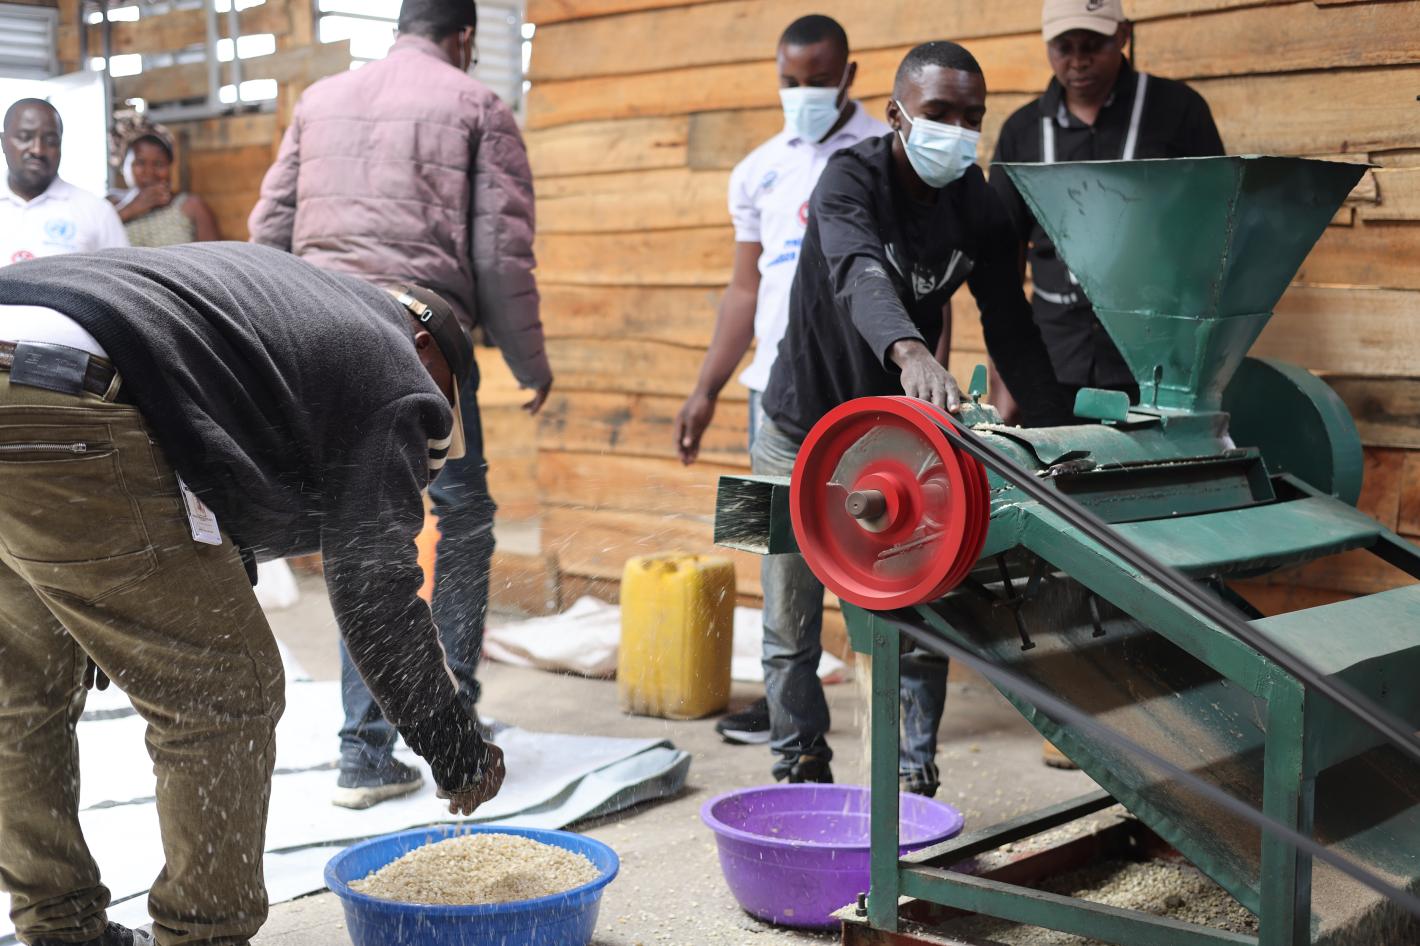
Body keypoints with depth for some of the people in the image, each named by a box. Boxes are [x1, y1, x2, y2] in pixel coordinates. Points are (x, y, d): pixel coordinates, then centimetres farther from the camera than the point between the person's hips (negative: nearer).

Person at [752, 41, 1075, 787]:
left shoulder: (979, 207, -6)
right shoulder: (852, 177, -20)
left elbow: (1010, 326, -1)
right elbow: (859, 275, -41)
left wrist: (1058, 428, -12)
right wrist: (910, 352, -61)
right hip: (805, 426, -3)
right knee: (792, 624, 3)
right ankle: (802, 774, 19)